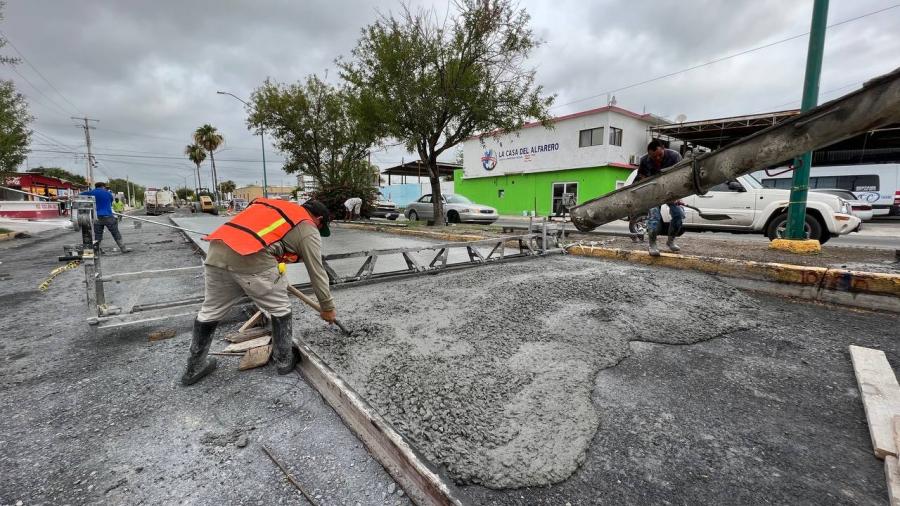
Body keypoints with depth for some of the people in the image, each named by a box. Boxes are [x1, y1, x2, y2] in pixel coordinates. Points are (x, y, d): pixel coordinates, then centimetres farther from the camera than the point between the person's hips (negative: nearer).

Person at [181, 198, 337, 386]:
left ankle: (194, 367, 38)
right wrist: (327, 307, 23)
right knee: (280, 309, 15)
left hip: (217, 252, 7)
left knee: (210, 311, 22)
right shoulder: (308, 229, 11)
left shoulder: (276, 205, 31)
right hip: (251, 259, -7)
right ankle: (284, 360, 28)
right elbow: (317, 273, 12)